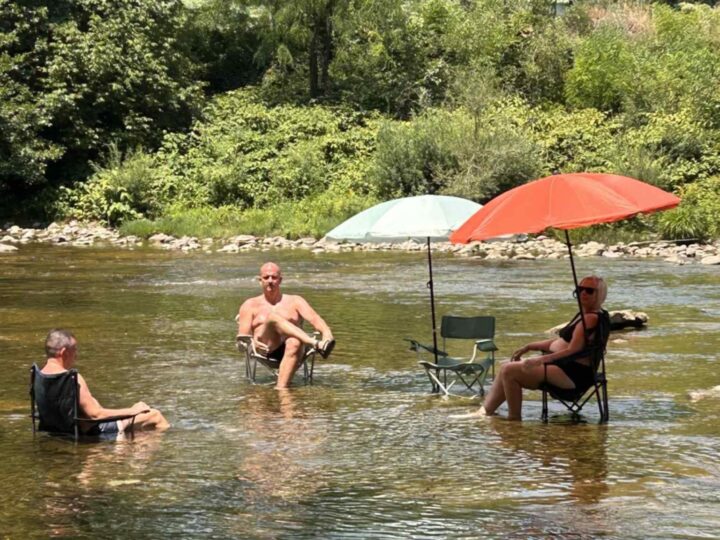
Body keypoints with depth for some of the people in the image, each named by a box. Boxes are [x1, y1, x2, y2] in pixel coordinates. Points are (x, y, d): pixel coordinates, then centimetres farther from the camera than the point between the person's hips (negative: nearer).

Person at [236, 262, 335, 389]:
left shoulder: (295, 301, 22)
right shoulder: (250, 305, 22)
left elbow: (314, 319, 4)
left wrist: (326, 333, -19)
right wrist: (252, 342, -13)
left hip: (291, 349, 1)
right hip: (266, 350, 0)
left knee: (294, 343, -38)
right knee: (272, 316, -28)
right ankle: (316, 344, -43)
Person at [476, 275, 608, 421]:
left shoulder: (591, 318, -14)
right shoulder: (584, 316, 18)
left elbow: (571, 351, -21)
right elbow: (558, 342, 23)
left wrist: (539, 360, -23)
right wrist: (528, 347, 16)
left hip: (573, 374, -10)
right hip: (560, 365, 10)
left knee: (509, 371, -17)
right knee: (506, 369, 6)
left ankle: (514, 418, -7)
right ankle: (485, 411, 4)